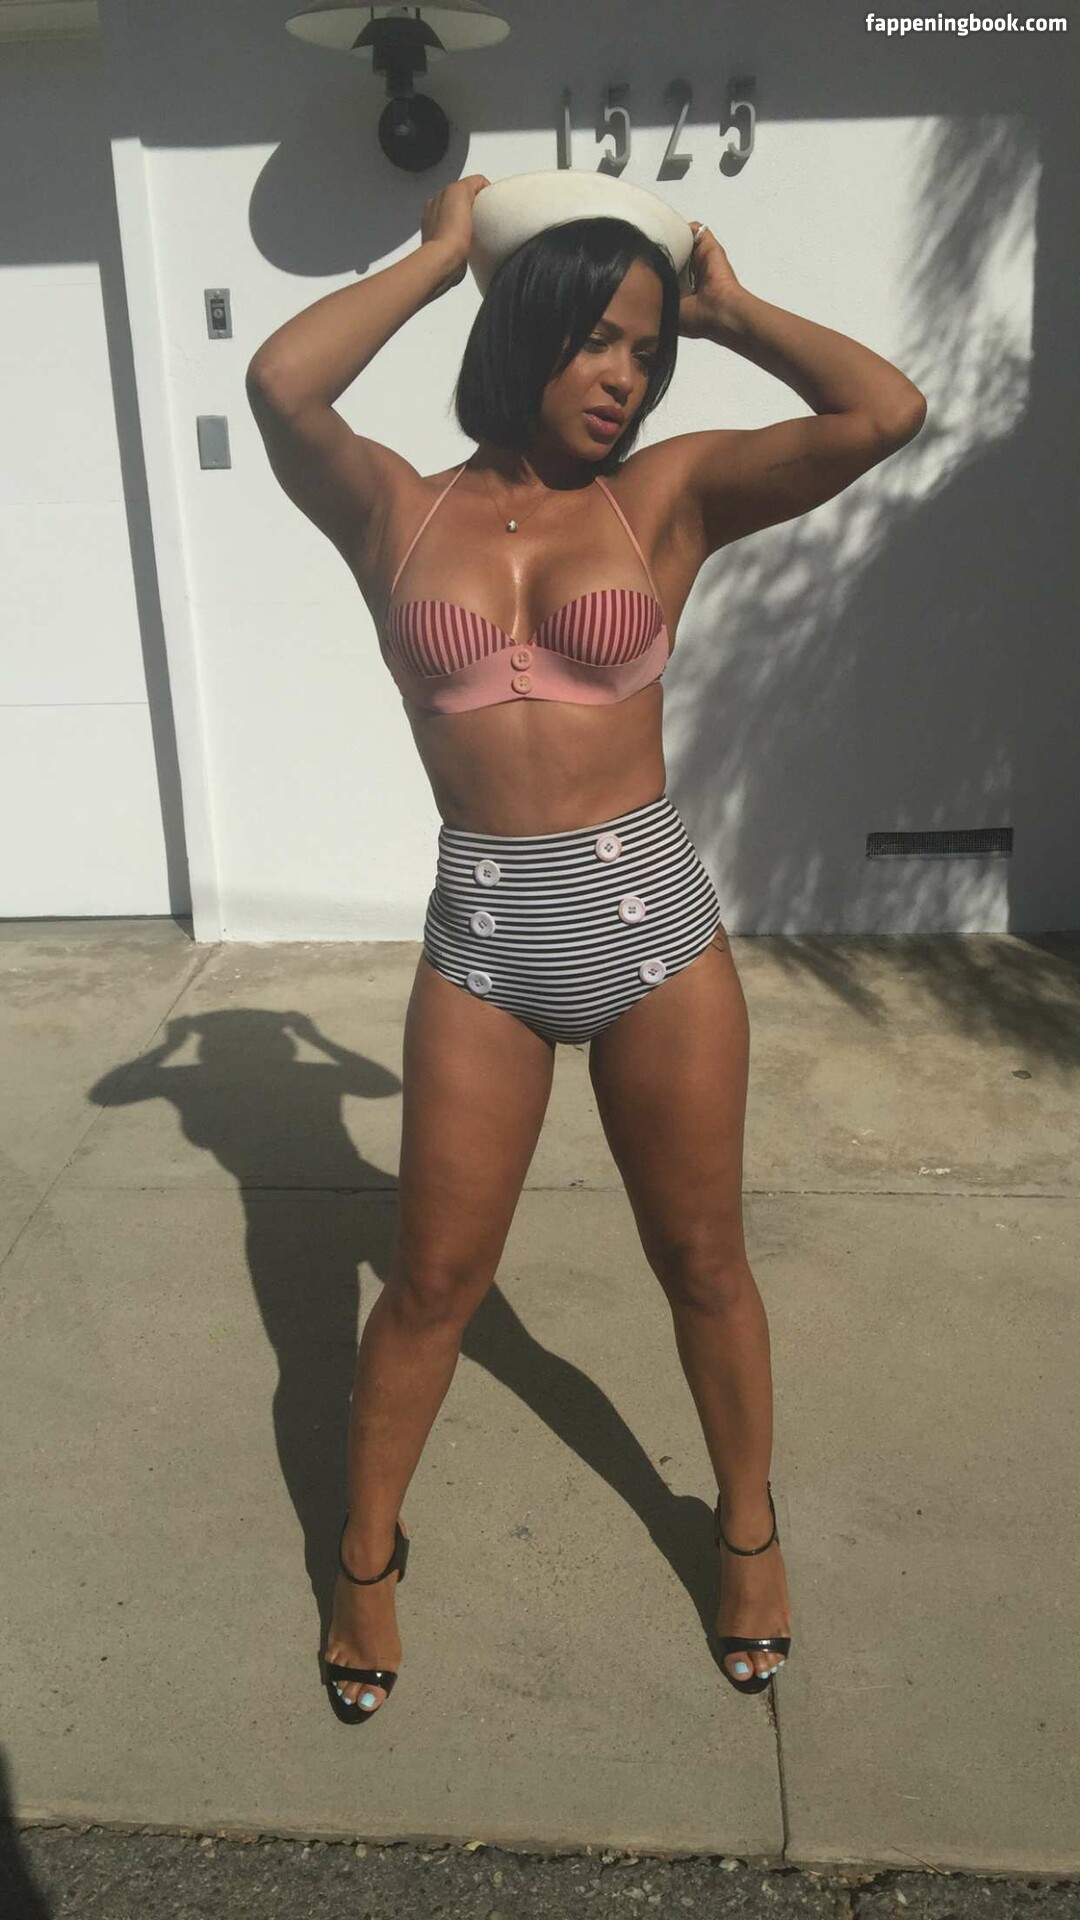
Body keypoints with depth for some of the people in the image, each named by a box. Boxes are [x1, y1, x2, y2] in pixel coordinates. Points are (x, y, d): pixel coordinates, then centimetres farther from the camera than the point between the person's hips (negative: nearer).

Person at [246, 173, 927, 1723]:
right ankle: (367, 1556, 35)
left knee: (702, 1258, 15)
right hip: (481, 934, 0)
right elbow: (280, 384, -18)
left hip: (652, 915, 1)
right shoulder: (397, 511, 2)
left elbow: (886, 412, -10)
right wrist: (436, 254, -3)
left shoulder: (668, 493, 2)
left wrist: (731, 307, 4)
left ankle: (748, 1524, 40)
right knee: (434, 1277, 10)